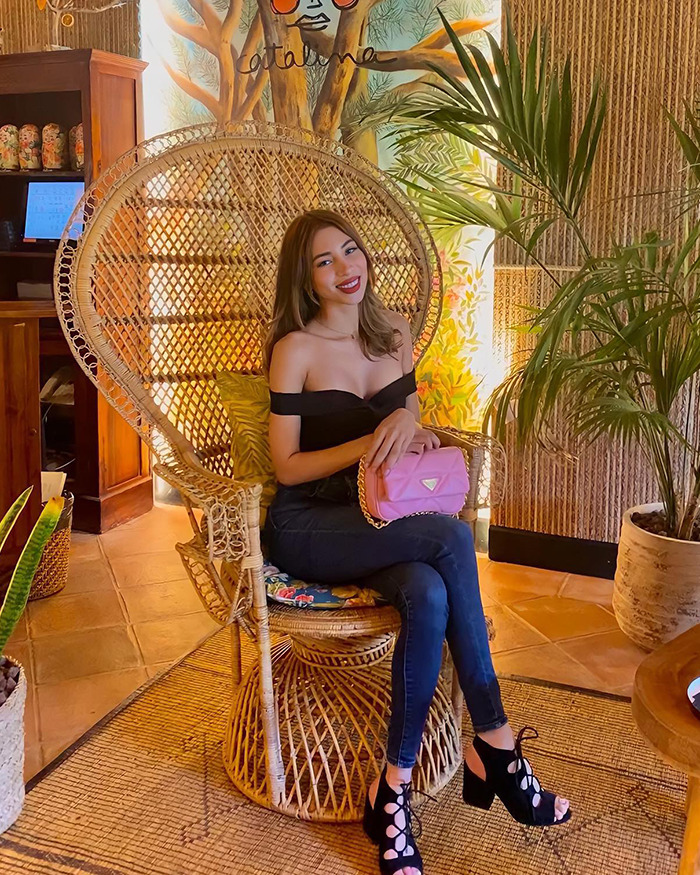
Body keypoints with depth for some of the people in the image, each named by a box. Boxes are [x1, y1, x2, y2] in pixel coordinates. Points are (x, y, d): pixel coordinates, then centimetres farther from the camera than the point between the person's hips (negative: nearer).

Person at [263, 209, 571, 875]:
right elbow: (286, 467, -6)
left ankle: (394, 791, -18)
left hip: (379, 520, 5)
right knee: (452, 539, -31)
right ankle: (495, 743, -19)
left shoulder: (395, 334, 11)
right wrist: (369, 443, -18)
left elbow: (412, 426, 19)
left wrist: (409, 421, -6)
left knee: (429, 597, -32)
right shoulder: (295, 349, -5)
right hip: (307, 528, -5)